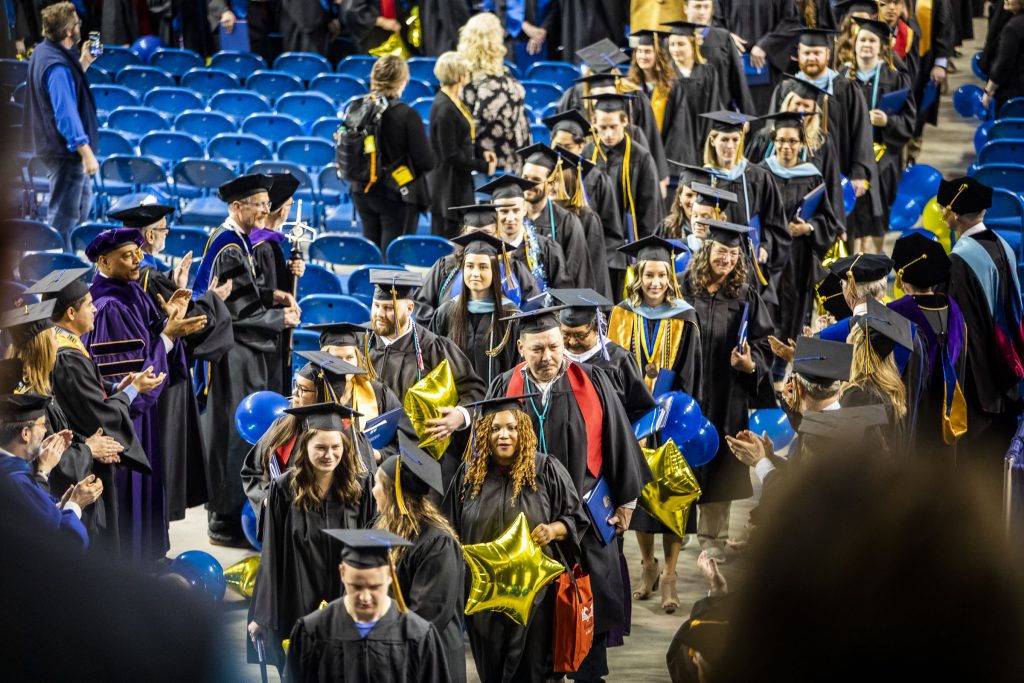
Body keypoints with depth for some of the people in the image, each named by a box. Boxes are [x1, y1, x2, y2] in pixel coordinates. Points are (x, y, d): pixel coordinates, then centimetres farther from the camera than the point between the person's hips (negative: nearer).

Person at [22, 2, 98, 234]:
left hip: (53, 144, 11)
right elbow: (66, 112, -30)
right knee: (64, 215, -3)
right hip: (65, 153, -11)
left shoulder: (43, 52, 6)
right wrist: (86, 152, -31)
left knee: (83, 203, 25)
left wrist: (82, 64, 17)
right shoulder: (58, 66, -26)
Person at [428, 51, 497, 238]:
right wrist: (483, 167, -14)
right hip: (448, 185, -10)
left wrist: (481, 152, 3)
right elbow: (451, 154, -22)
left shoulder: (454, 101, 7)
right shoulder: (444, 108, -22)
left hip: (459, 182, 10)